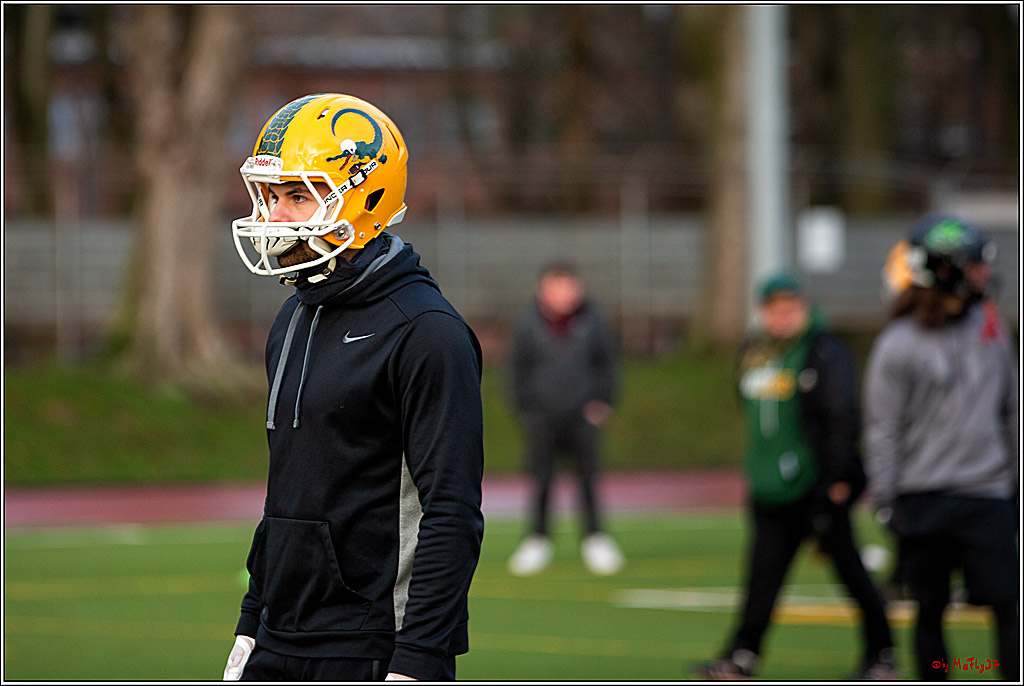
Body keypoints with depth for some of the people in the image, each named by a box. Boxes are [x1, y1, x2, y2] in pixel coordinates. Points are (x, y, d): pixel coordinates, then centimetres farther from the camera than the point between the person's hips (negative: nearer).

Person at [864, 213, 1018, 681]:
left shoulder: (987, 323, 9)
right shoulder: (897, 345, -6)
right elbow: (882, 428, -4)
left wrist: (1014, 466, 19)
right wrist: (885, 501, -8)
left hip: (987, 492, 3)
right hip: (922, 497, -3)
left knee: (1009, 605, -8)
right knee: (929, 611, 5)